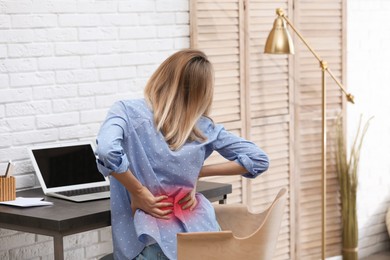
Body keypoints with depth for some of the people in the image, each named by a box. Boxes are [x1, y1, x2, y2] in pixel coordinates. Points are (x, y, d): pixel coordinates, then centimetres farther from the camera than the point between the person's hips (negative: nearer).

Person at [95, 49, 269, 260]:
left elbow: (107, 151, -26)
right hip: (198, 235, 3)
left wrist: (138, 192, -12)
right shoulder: (203, 127, 3)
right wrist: (198, 172, 5)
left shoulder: (128, 111, -6)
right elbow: (258, 159, 8)